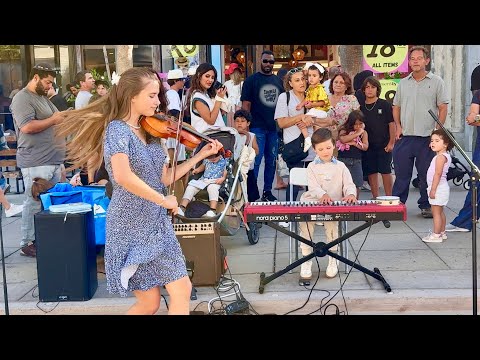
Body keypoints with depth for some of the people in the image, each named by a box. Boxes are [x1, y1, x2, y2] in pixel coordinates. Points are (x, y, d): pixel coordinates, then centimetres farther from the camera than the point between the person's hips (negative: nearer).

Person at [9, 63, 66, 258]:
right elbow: (27, 127, -24)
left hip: (53, 160, 9)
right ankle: (28, 243, 5)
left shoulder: (43, 98, 20)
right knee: (34, 204, -4)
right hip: (36, 163, -9)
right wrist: (53, 120, -15)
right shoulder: (22, 99, -10)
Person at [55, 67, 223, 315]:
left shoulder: (150, 132, 9)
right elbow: (123, 176, -32)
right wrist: (164, 200, -22)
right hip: (132, 227, -8)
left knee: (182, 291, 10)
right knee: (150, 303, -2)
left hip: (158, 225, 8)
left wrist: (201, 155, 7)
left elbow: (165, 177, 9)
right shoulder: (117, 129, -15)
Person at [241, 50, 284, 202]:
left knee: (272, 160, 10)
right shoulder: (251, 80, 0)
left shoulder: (278, 81, 13)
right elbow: (246, 104, -4)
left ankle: (267, 191, 20)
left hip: (275, 128, 5)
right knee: (255, 161, -7)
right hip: (257, 128, -5)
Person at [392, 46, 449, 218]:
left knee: (427, 175, 5)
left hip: (427, 137, -3)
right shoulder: (403, 83, 12)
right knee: (401, 173, 6)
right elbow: (396, 107, 17)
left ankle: (426, 205, 16)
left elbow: (443, 108, -1)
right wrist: (398, 127, 3)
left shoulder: (436, 81, 2)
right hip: (404, 136, 3)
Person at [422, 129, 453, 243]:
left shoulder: (440, 157, -18)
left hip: (438, 188, -11)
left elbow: (438, 174, -23)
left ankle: (436, 235, -4)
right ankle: (442, 233, 25)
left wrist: (433, 189, -23)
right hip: (441, 188, 11)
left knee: (436, 212, -6)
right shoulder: (445, 156, 14)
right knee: (440, 212, 17)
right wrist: (433, 189, 20)